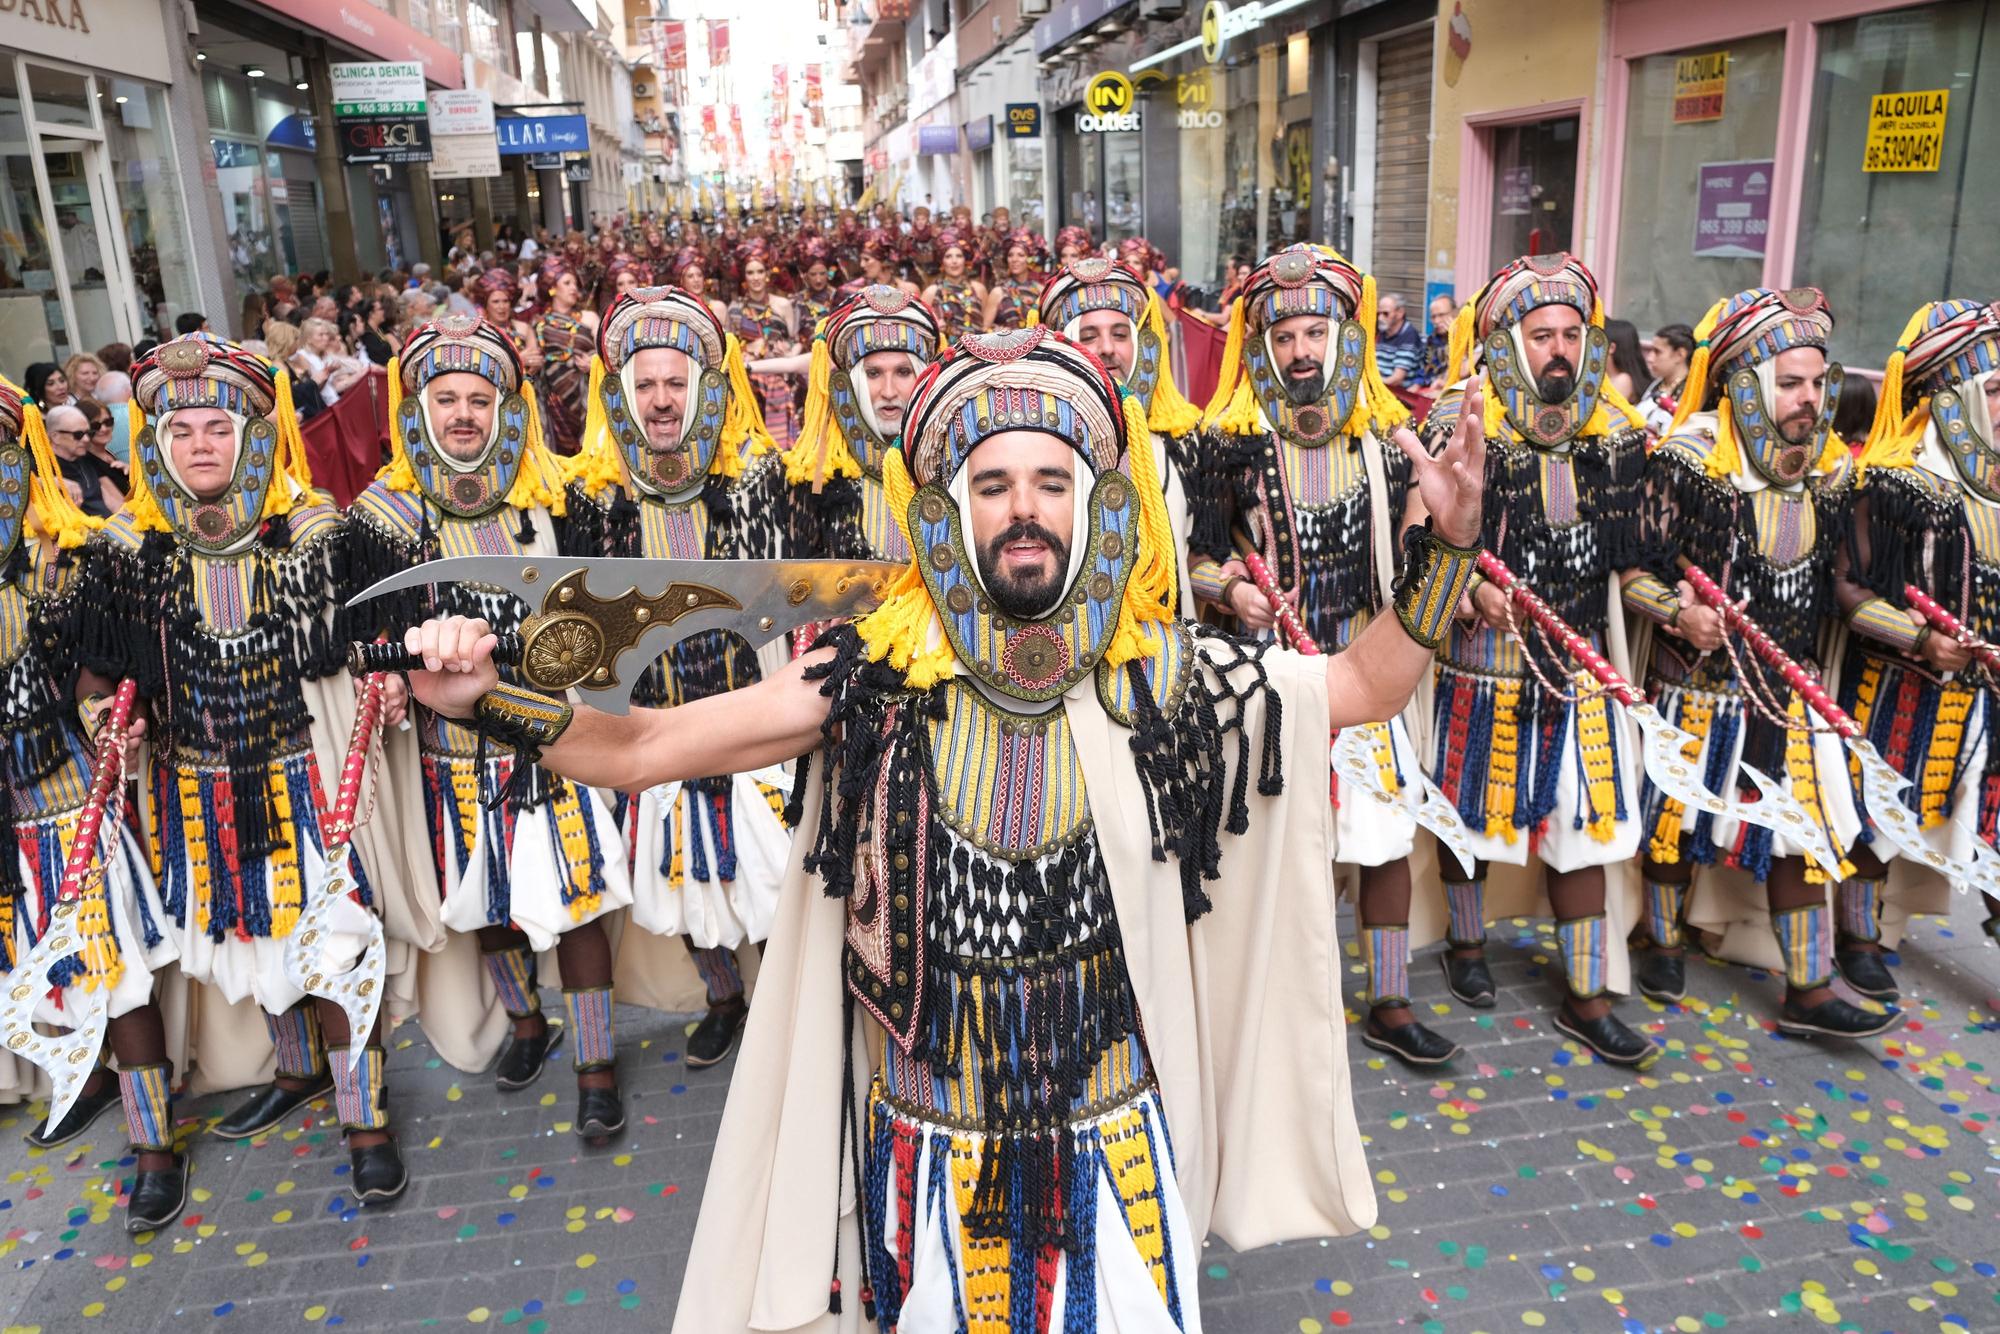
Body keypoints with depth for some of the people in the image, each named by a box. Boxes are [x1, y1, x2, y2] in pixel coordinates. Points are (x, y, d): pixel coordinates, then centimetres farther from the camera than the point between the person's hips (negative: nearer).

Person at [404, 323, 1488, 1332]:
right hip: (928, 1148, 0)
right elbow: (637, 750, -12)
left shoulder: (1153, 670, -9)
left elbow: (1364, 685, 0)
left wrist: (1444, 547, -11)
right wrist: (484, 696, -26)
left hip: (1114, 1140, 1)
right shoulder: (876, 678, -13)